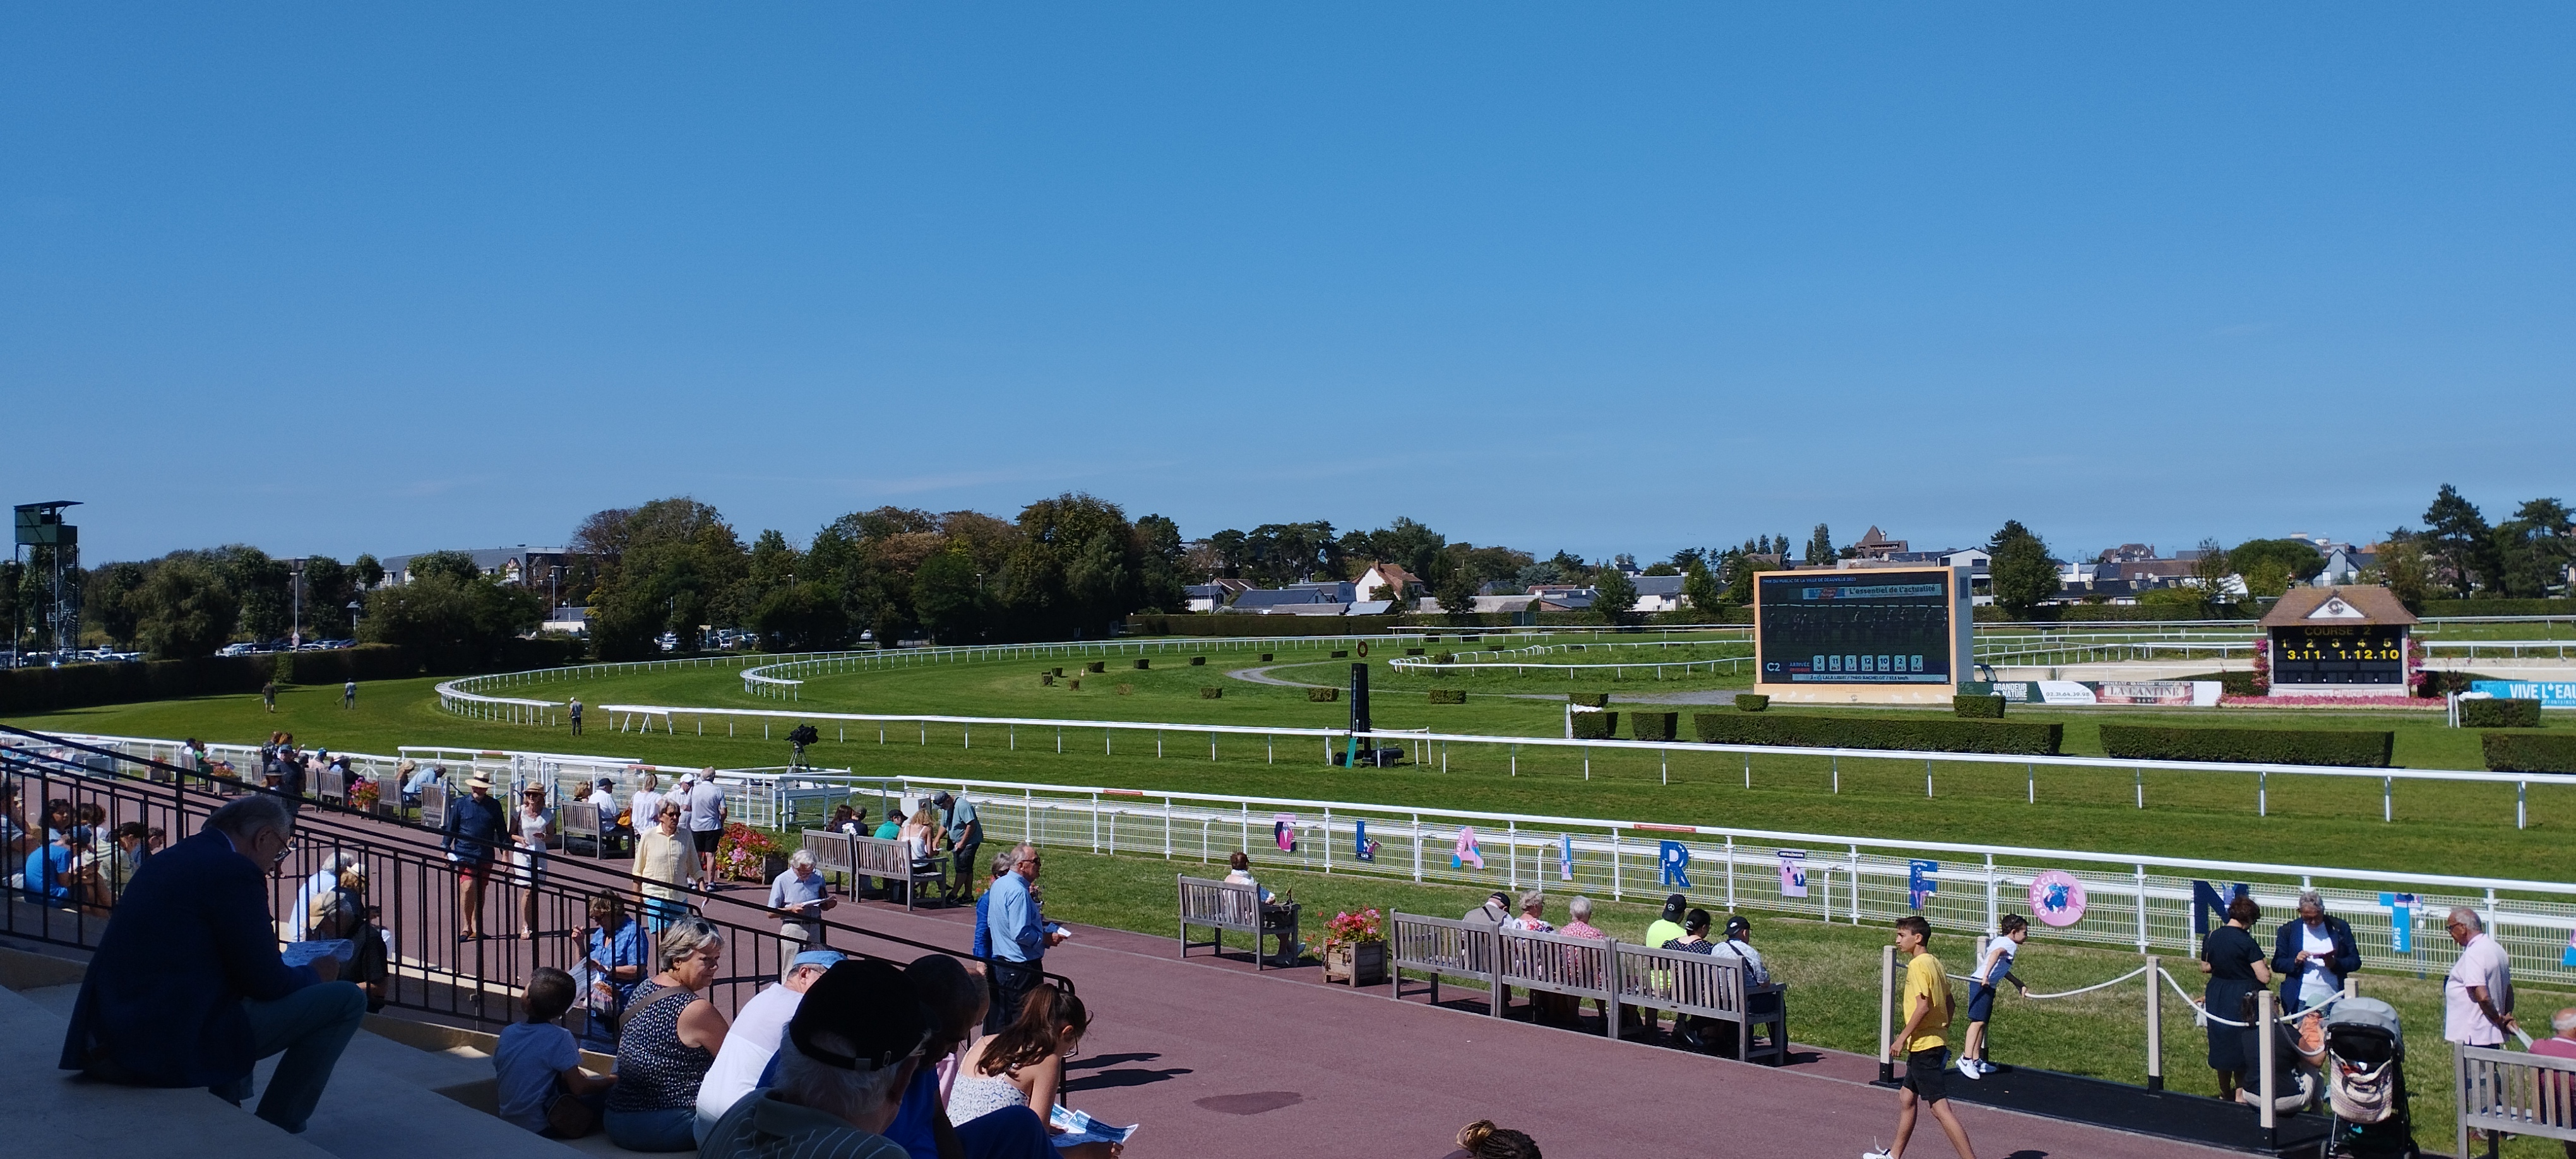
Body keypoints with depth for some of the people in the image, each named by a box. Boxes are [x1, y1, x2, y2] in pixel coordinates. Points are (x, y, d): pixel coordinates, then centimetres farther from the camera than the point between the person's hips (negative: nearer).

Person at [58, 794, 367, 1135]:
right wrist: (314, 974, 11)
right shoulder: (235, 871, -11)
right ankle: (275, 1130, 7)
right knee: (347, 1000, -5)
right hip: (173, 1046, -10)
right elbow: (265, 982, -10)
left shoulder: (168, 859, 16)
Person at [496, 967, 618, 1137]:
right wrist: (611, 1080, -1)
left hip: (508, 1123, 6)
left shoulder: (507, 1033, -2)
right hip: (540, 1128, -6)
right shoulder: (560, 1038, -18)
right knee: (605, 1089, 1)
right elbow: (578, 1087, -20)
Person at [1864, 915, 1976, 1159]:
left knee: (1940, 1108, -10)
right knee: (1906, 1097, 20)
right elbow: (1949, 1006, 16)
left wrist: (1903, 1037, -17)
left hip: (1923, 1047, -10)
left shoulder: (1917, 965, -16)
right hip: (1936, 1043, 10)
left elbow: (1923, 1006, -24)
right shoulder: (1935, 963, 12)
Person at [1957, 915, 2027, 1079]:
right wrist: (1986, 976, -38)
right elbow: (1996, 953, -29)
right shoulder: (2009, 944, -5)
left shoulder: (2001, 941, 24)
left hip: (1987, 985, 10)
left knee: (1982, 1022, 12)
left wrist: (2020, 985, 39)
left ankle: (1977, 1061, 16)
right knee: (1978, 1021, -15)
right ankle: (1966, 1058, -20)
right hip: (1982, 984, -10)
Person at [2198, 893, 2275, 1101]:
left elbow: (2205, 968, 10)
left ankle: (2225, 1092, 28)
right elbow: (2265, 978, -19)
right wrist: (2265, 966, 1)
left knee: (2222, 1043, 16)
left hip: (2217, 997, 5)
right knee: (2243, 1046, 7)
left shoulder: (2211, 938, -2)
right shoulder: (2247, 943, -18)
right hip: (2243, 998, -5)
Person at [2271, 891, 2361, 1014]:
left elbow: (2355, 961, 5)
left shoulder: (2339, 928, 6)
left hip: (2334, 1000, 0)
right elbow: (2276, 964, 6)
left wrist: (2334, 963, -14)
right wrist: (2296, 961, -13)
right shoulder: (2288, 931, 6)